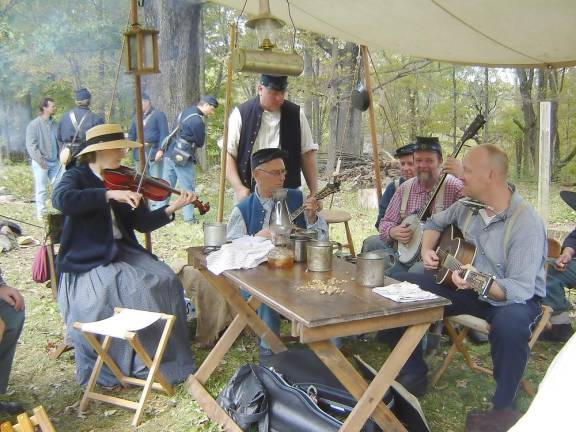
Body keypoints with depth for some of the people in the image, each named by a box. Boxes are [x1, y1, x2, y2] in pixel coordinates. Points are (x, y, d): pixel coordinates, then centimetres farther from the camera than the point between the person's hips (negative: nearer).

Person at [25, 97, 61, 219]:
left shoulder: (54, 124, 8)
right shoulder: (34, 124, -7)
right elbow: (31, 145, -10)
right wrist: (40, 160, -14)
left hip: (54, 161, 5)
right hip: (40, 163, -5)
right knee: (41, 189, 0)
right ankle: (41, 213, 9)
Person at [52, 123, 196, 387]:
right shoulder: (78, 176, -3)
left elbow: (143, 223, 4)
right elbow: (61, 199, -28)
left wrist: (172, 208, -12)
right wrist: (110, 194, -33)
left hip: (122, 252, 5)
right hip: (86, 262, -5)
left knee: (165, 280, -17)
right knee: (131, 291, -29)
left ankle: (165, 358, -5)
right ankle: (109, 367, -10)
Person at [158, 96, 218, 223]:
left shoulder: (185, 112, 12)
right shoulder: (197, 121, -17)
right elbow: (200, 143, -6)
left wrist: (162, 149, 18)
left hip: (169, 154, 8)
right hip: (182, 158, -8)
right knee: (188, 188, 4)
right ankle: (189, 217, 9)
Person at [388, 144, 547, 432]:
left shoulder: (527, 224, -23)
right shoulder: (468, 205, -2)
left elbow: (520, 289, -29)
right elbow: (435, 223, 18)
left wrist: (484, 285, -46)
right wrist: (427, 249, -1)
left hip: (513, 298, -6)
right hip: (465, 287, 7)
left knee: (510, 324, -43)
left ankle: (503, 408, -15)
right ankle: (413, 374, 6)